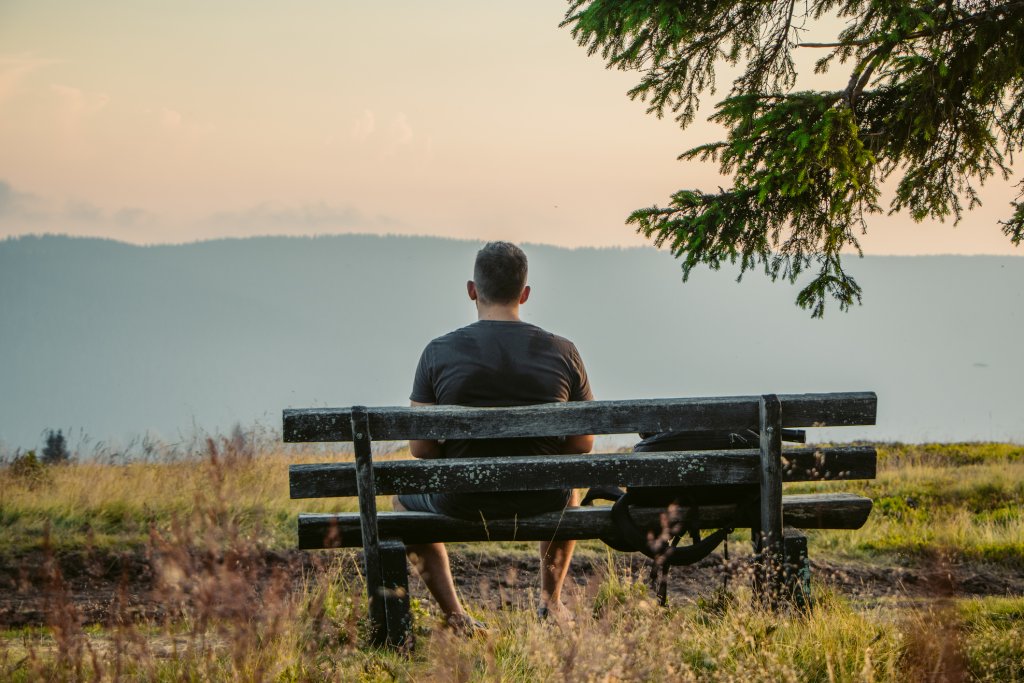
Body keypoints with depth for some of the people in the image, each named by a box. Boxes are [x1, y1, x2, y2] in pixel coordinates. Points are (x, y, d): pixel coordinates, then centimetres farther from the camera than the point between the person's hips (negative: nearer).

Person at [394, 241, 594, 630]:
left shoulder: (439, 352, -10)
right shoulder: (562, 352, -6)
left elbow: (421, 448, -8)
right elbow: (583, 443, 0)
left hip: (461, 503, -2)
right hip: (541, 502, 2)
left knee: (404, 497, 34)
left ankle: (454, 615, 22)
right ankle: (551, 601, 41)